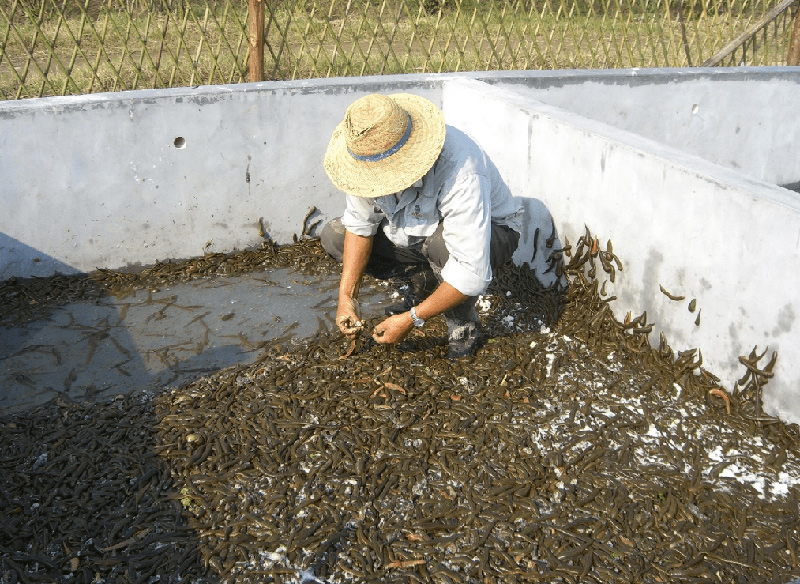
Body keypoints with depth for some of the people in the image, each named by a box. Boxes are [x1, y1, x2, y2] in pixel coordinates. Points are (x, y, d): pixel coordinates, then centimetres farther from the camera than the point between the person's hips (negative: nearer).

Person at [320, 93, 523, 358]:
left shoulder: (461, 177, -42)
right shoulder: (372, 151, -22)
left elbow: (473, 275, -40)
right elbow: (359, 224, -10)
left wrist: (411, 319, -34)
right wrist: (347, 296, -17)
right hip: (418, 227, 6)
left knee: (443, 244, -42)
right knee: (333, 237, -5)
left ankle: (464, 326, -12)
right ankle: (425, 282, 7)